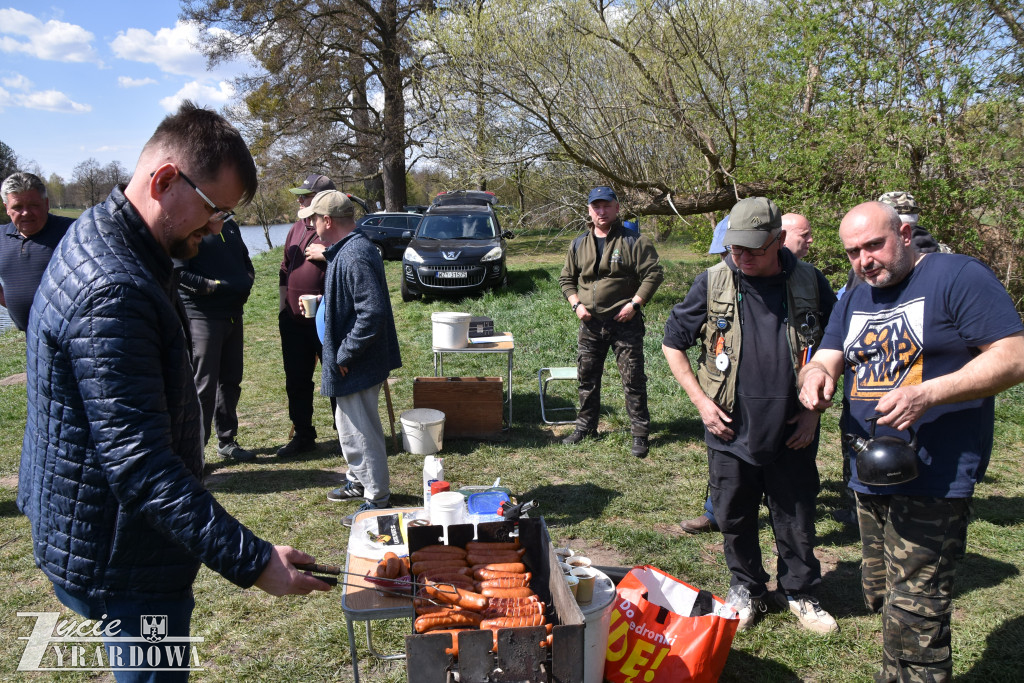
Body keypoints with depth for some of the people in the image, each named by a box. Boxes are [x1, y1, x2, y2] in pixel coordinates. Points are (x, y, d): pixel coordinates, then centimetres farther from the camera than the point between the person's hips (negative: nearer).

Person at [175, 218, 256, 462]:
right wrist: (217, 286, -22)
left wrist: (247, 282, 2)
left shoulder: (229, 225, 14)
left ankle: (226, 440, 25)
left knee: (231, 380, 13)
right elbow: (179, 274, -19)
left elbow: (245, 260, 22)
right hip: (201, 316, -8)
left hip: (233, 314, 8)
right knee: (203, 385, -4)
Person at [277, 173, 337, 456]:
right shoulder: (296, 229, 13)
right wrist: (283, 305, 15)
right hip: (294, 318, 7)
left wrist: (326, 254, -21)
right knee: (296, 381, 13)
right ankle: (302, 435, 26)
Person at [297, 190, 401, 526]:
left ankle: (377, 499, 15)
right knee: (349, 424, 24)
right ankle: (359, 480, 41)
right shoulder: (347, 249, 9)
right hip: (353, 362, 11)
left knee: (361, 431, 1)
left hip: (357, 365, -11)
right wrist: (321, 303, 14)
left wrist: (344, 355, -24)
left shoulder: (355, 256, -25)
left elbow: (372, 312, -31)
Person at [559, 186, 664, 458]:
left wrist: (634, 304, -15)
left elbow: (653, 274, -7)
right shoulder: (579, 244, 10)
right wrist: (576, 304, 1)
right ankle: (585, 426, 28)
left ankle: (640, 433, 7)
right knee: (587, 377, 13)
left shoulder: (633, 241, -4)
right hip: (590, 323, 5)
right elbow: (567, 278, 17)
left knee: (633, 379, -2)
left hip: (625, 321, -5)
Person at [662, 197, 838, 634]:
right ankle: (749, 592, 35)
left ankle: (798, 592, 35)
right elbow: (672, 342, 3)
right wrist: (700, 400, -3)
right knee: (735, 519, 13)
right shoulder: (713, 282, -5)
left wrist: (815, 408, 0)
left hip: (792, 433, 0)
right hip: (730, 430, 0)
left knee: (797, 519, 12)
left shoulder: (810, 283, -3)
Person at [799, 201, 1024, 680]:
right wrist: (815, 375, -18)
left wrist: (927, 394, -26)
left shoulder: (959, 277, -8)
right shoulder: (854, 301, 14)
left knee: (913, 616, -6)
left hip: (933, 479, -7)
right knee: (881, 597, 19)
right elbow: (826, 361, 7)